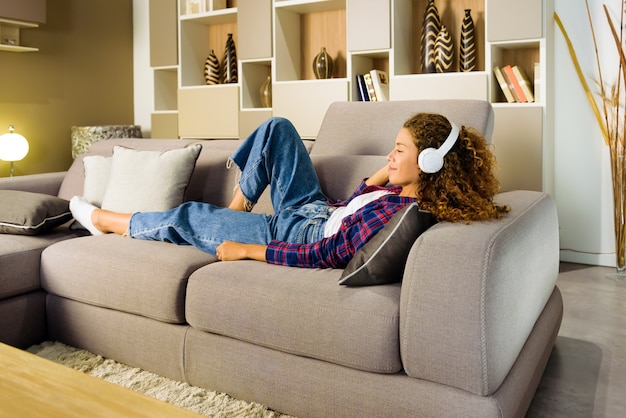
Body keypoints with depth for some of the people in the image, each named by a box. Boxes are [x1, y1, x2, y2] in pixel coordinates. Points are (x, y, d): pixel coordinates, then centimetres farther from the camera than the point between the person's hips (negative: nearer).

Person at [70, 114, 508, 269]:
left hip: (291, 235, -8)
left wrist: (244, 249, -23)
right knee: (277, 127, 6)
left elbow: (321, 256, -31)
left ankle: (104, 219, 31)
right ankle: (238, 208, 22)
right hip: (315, 210, 8)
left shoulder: (394, 211, -35)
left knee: (187, 217, 3)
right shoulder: (409, 191, -9)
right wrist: (389, 170, -9)